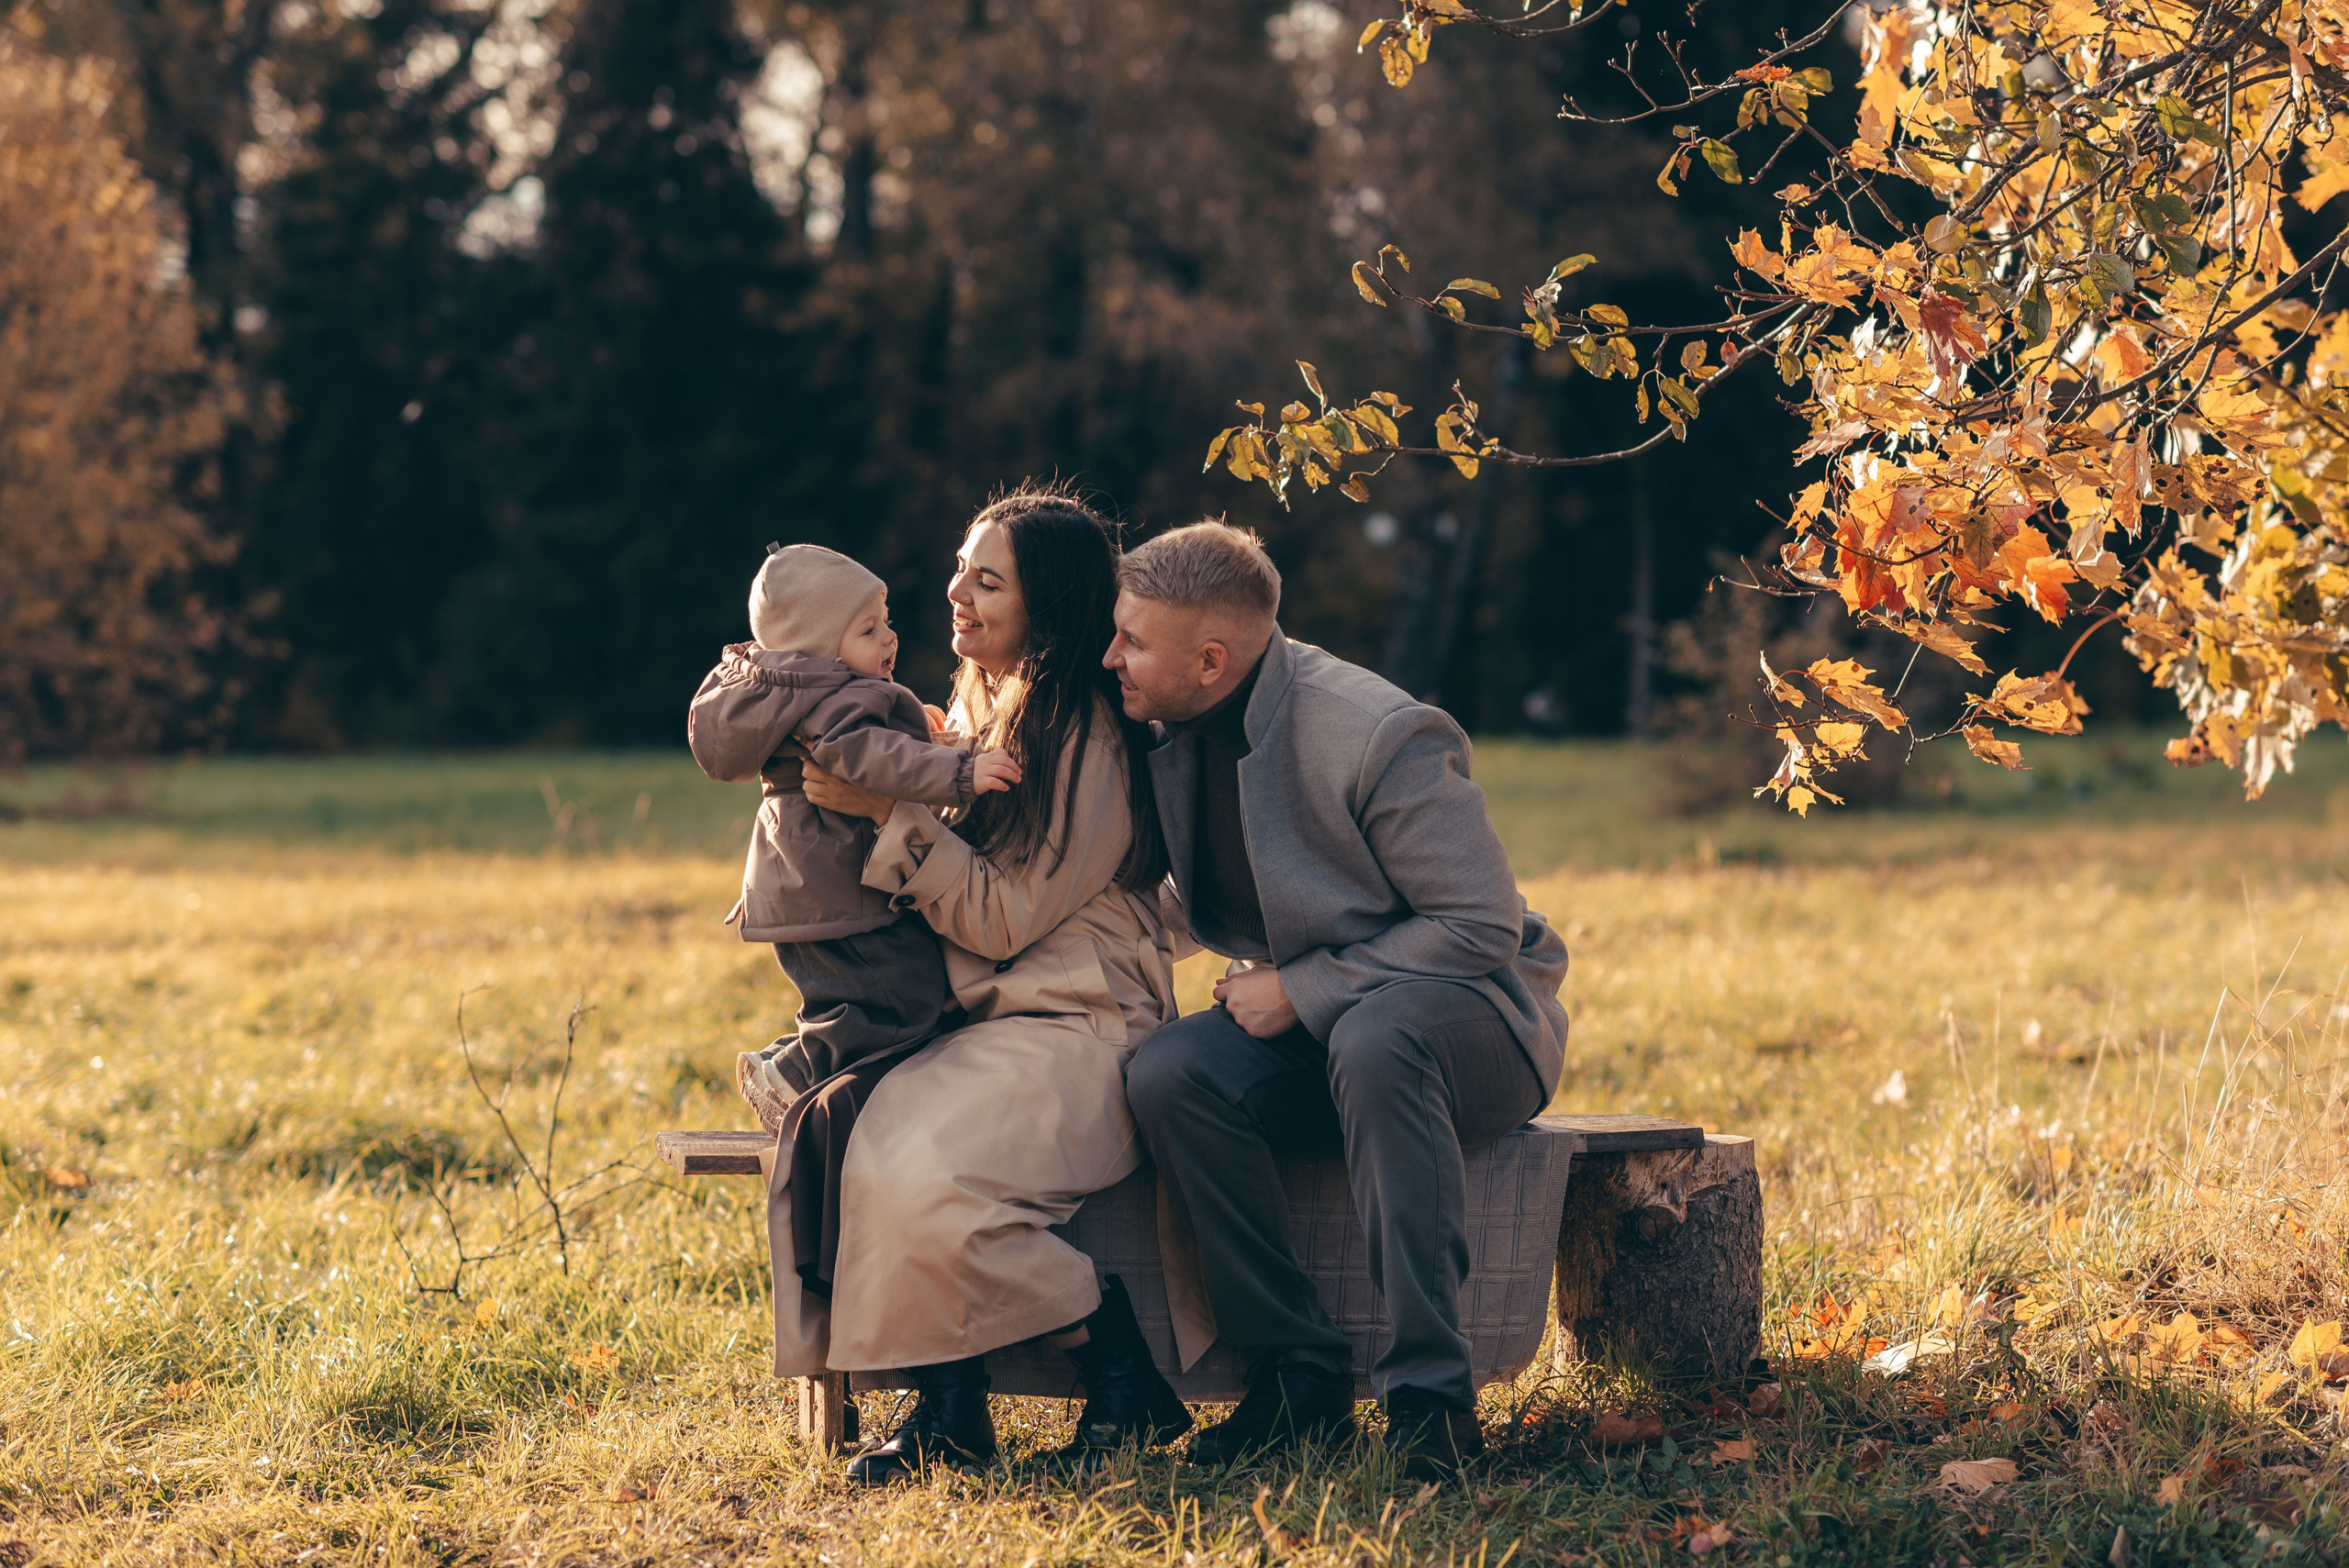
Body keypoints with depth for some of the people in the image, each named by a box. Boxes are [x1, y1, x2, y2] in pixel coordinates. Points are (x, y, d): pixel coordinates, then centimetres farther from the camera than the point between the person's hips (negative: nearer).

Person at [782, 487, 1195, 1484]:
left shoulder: (1091, 744, -10)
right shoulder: (977, 712, 17)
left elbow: (1007, 916, -14)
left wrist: (890, 811, -18)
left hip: (1078, 1025, -9)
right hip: (977, 1020, 9)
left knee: (918, 1176, -31)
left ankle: (1120, 1362, -12)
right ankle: (943, 1401, -13)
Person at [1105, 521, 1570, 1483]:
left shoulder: (1379, 737, -22)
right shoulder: (1175, 732, 0)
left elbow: (1483, 929, -21)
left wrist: (1302, 990, -22)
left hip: (1471, 1014, -6)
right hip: (1311, 1026, 6)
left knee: (1372, 1041, -41)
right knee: (1168, 1071, -25)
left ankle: (1430, 1392, -37)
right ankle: (1302, 1372, -18)